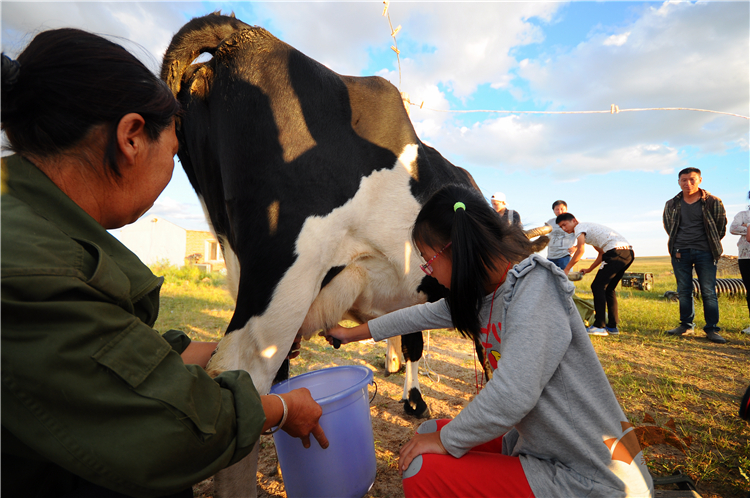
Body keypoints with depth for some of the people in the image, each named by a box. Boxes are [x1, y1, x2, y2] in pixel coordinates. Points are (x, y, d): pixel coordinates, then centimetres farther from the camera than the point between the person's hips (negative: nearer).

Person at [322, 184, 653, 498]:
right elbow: (425, 314, 13)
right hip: (538, 442, 8)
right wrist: (352, 333, 21)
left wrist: (447, 441, -16)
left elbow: (511, 396, -33)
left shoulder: (535, 288, -26)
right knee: (430, 432, 10)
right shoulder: (483, 292, 0)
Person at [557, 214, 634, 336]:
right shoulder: (589, 228, 28)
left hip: (617, 251, -10)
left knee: (597, 286, -7)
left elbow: (580, 250, -13)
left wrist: (566, 269, -9)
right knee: (608, 288, 15)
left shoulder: (580, 227, 1)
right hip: (629, 253, 10)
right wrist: (589, 269, 29)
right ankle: (612, 326, 18)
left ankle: (599, 326, -8)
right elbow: (602, 253, 31)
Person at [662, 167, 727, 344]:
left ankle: (712, 329, 7)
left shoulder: (713, 202, -1)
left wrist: (712, 244, 12)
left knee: (709, 292, 0)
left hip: (704, 252, -2)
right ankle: (686, 325, 15)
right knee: (684, 291, 6)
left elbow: (721, 226, 9)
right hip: (680, 253, 2)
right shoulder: (671, 204, 5)